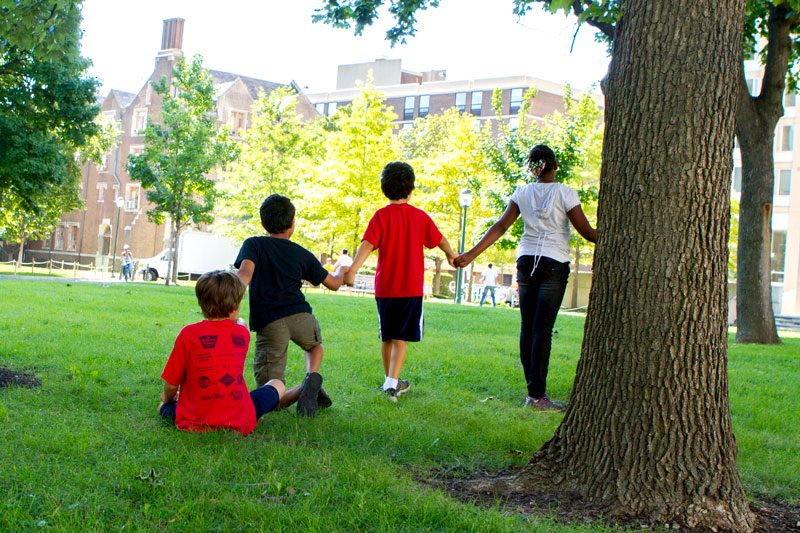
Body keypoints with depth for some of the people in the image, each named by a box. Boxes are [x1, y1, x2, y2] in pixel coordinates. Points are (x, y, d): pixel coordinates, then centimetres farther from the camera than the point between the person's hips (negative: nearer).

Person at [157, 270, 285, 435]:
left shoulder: (188, 334, -7)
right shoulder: (243, 334, -1)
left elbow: (171, 385, 0)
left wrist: (168, 398, 19)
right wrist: (238, 322, 43)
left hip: (195, 423, -1)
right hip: (240, 423, 1)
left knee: (163, 407, 29)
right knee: (278, 384, 20)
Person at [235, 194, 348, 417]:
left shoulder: (253, 245, 10)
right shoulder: (301, 254, 16)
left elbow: (245, 273, -12)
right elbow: (333, 283, 27)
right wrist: (342, 271, 50)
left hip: (268, 322, -1)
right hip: (299, 315, 2)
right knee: (315, 344, 38)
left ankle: (304, 389, -26)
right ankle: (312, 376, 6)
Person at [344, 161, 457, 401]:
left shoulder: (381, 216, -3)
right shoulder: (420, 216, 2)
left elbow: (367, 244, -17)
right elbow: (440, 240, 15)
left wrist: (352, 270, -24)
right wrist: (452, 256, 35)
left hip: (385, 287, 0)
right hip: (412, 287, 0)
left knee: (387, 338, 14)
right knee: (400, 338, -1)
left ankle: (390, 380, 27)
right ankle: (392, 383, -13)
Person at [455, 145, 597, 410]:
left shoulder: (522, 193, 5)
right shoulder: (565, 194, -5)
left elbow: (501, 226, 2)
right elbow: (587, 232, -6)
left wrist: (471, 254, 5)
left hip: (526, 261, 4)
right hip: (554, 264, -4)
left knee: (527, 327, 6)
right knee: (542, 329, -6)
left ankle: (535, 390, 9)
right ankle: (537, 393, -7)